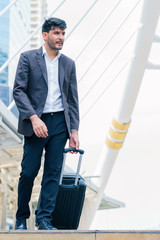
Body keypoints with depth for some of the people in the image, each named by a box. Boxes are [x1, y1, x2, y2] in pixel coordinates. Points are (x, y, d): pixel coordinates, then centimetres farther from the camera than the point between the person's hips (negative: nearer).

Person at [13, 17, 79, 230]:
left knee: (53, 173, 1)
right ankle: (22, 217, 17)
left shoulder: (68, 63, 13)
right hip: (36, 123, -3)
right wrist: (34, 118, -18)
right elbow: (18, 91, -6)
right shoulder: (28, 58, 2)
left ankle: (44, 218, 7)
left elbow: (73, 99, 13)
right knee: (28, 172, -1)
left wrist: (74, 130, 6)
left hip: (60, 123, 3)